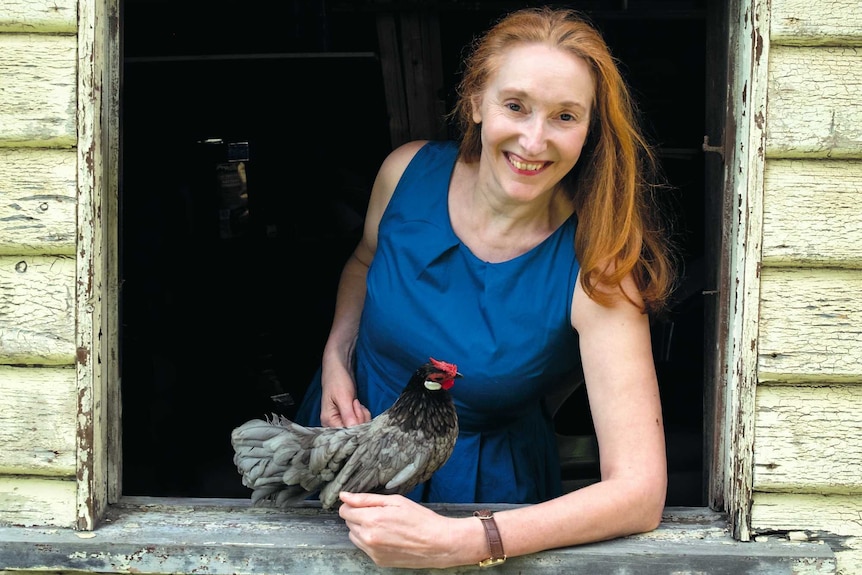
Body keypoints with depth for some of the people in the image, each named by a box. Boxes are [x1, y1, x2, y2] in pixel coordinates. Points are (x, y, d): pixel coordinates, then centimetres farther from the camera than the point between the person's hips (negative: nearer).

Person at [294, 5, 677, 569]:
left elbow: (641, 489, -33)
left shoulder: (595, 273, -27)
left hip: (483, 489, -3)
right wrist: (336, 357, -9)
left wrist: (460, 543, -41)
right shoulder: (410, 171, -15)